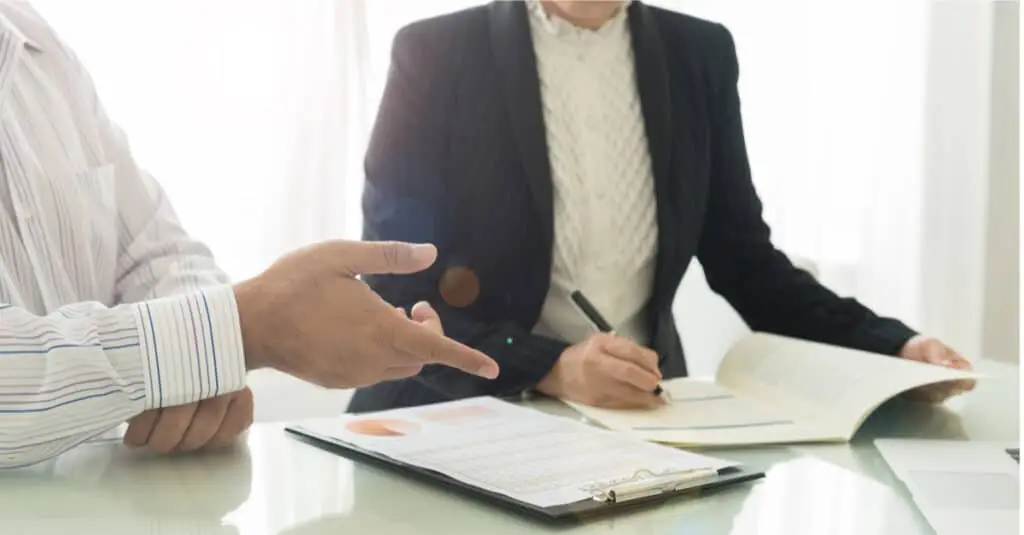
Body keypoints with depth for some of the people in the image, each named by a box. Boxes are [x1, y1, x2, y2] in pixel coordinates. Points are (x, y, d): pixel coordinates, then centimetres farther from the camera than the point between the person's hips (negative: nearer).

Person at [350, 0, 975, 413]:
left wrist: (890, 348, -7)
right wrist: (549, 367, -23)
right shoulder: (437, 55, -6)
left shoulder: (701, 56, 4)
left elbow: (743, 260, 8)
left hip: (641, 416, 3)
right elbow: (393, 292, -9)